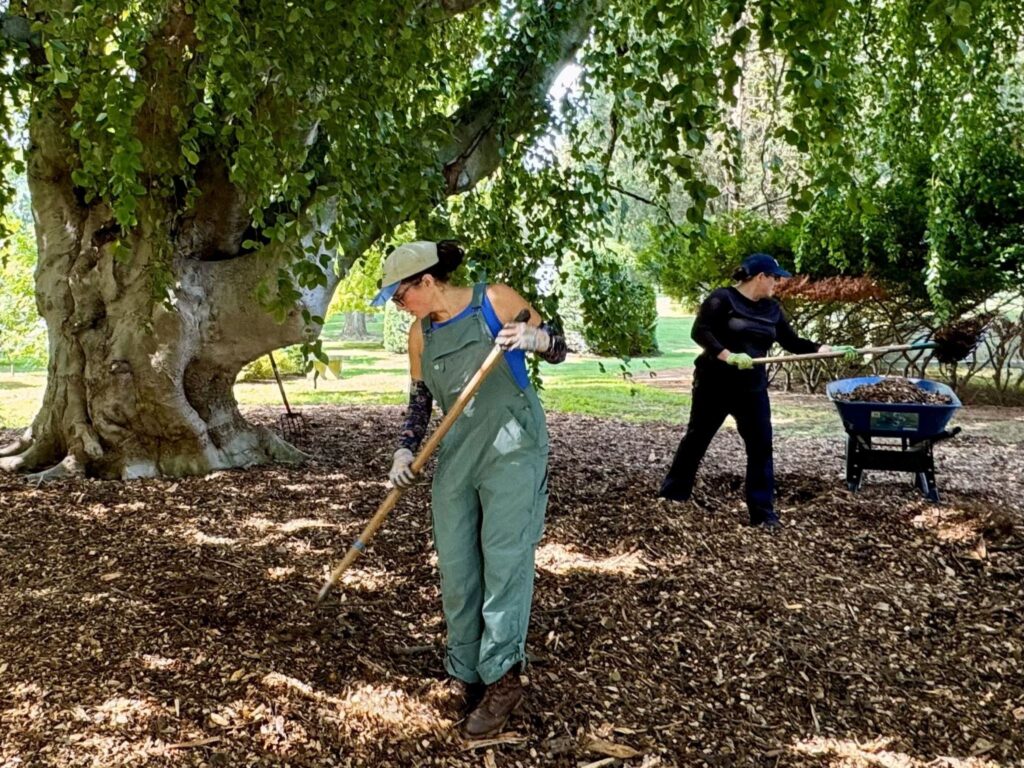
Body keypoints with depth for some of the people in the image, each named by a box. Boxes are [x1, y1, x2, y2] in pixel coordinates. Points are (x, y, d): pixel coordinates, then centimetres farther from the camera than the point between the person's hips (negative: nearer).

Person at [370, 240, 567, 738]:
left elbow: (558, 350, 0)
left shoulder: (495, 301, -7)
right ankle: (466, 676, 19)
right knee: (455, 569, 6)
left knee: (504, 561, -9)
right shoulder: (420, 335, 7)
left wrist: (534, 338, -21)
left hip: (512, 450, -5)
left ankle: (501, 677, -2)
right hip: (456, 455, 6)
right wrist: (405, 451, 0)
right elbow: (419, 402, 15)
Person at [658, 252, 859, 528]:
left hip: (752, 389, 5)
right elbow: (700, 331, -18)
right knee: (696, 438, 7)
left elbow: (793, 343, 9)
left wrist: (830, 349, -1)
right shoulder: (722, 298, -10)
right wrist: (728, 356, -29)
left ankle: (763, 511, 7)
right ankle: (671, 494, 23)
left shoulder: (772, 309, 9)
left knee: (761, 445, 0)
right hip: (714, 384, -5)